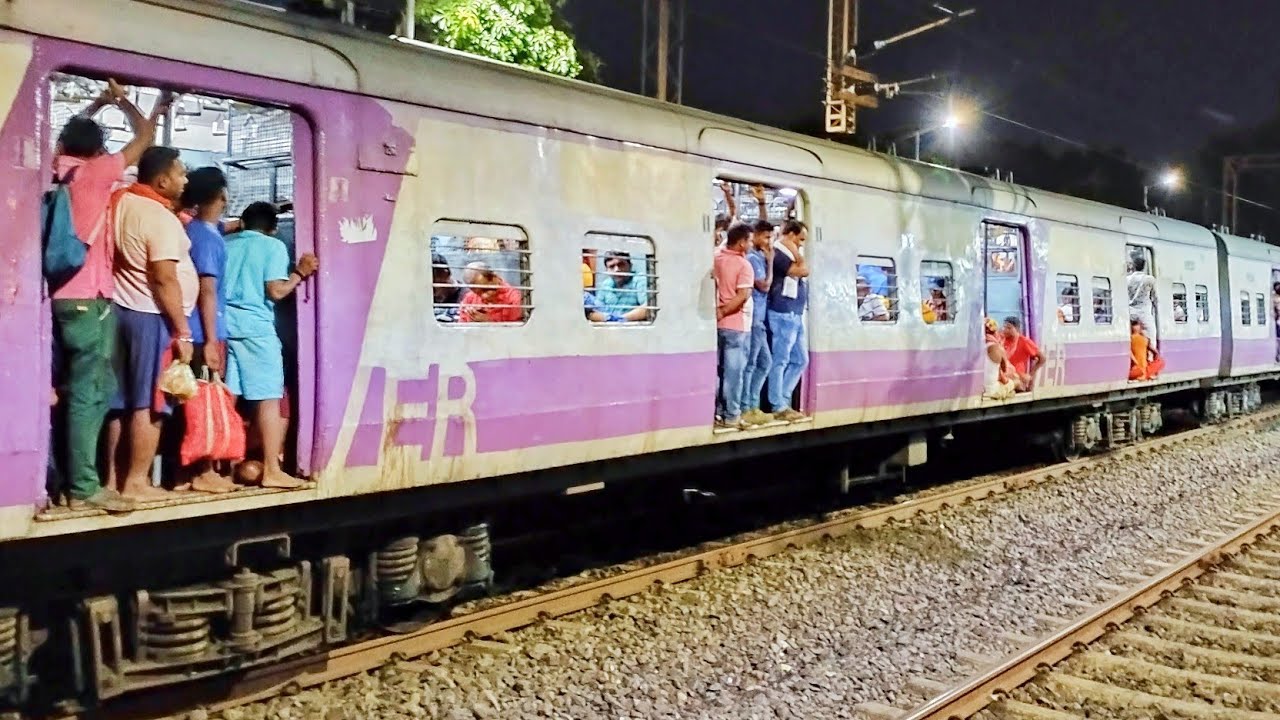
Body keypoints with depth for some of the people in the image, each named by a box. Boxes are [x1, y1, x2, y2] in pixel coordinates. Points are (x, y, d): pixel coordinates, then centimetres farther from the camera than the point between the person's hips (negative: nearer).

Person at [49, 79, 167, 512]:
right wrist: (123, 102, 16)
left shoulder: (57, 170, 11)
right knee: (89, 394, -7)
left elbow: (69, 134, 32)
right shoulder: (92, 173, -7)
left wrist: (97, 105, 35)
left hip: (61, 298, 8)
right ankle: (84, 485, -6)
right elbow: (143, 139, 1)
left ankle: (61, 479, 15)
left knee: (69, 391, 11)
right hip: (89, 302, -8)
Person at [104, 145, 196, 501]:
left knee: (122, 401, 12)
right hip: (152, 317, -9)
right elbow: (164, 279, -21)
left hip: (122, 309, 9)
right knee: (149, 404, -2)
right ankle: (136, 481, 2)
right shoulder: (161, 217, -16)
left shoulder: (121, 200, 7)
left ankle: (114, 476, 18)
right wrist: (183, 331, -19)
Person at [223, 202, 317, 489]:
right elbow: (275, 291, -9)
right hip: (255, 326, -5)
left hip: (223, 323, 6)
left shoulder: (225, 244, 15)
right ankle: (271, 470, -3)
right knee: (268, 399, -2)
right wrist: (300, 273, 3)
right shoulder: (274, 246, 1)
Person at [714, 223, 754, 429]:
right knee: (733, 371, -1)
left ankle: (716, 413, 17)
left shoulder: (717, 257, 2)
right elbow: (743, 296, -23)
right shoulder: (744, 265, -15)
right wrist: (722, 313, -16)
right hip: (736, 325, -7)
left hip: (719, 324, 7)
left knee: (717, 370, 13)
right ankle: (731, 416, 3)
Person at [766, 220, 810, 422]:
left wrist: (797, 252, 10)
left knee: (801, 360, 13)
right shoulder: (778, 253, -12)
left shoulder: (791, 254, 20)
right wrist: (796, 252, -6)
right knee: (780, 361, -4)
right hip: (783, 315, -10)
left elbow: (804, 271, 14)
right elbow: (803, 270, -15)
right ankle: (779, 407, 1)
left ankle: (782, 400, 18)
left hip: (796, 315, 10)